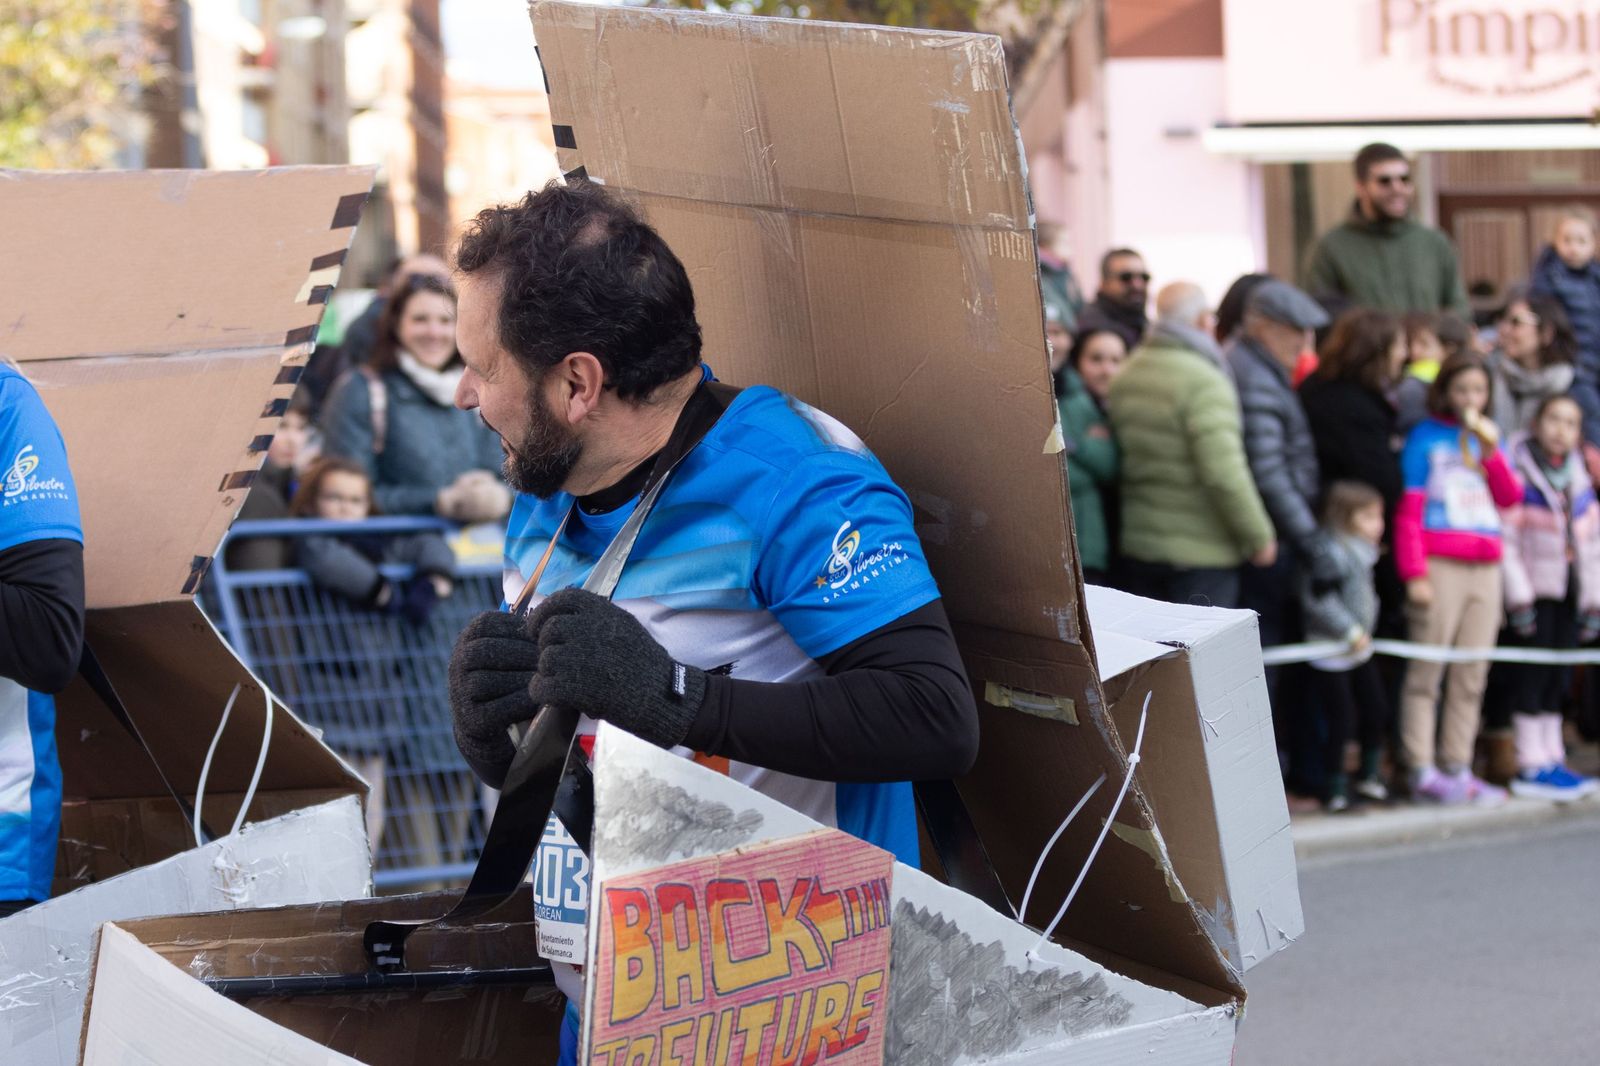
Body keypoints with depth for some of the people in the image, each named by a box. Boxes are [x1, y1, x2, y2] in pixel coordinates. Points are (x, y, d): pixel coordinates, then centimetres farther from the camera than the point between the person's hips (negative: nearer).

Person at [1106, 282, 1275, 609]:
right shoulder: (1203, 381, -16)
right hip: (1201, 555, -7)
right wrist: (1258, 537, -11)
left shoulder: (1124, 377, 7)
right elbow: (1223, 473, -21)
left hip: (1137, 545, 7)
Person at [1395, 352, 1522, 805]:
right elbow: (1408, 510, -2)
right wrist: (1414, 574, -10)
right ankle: (1422, 771, -5)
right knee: (1426, 673, -6)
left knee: (1472, 677, 6)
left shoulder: (1489, 437, 18)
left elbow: (1510, 497, 7)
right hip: (1440, 564, -5)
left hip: (1485, 567, 5)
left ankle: (1458, 768, 11)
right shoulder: (1425, 438, 3)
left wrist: (1491, 451, -4)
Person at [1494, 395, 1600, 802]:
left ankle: (1552, 757, 15)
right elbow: (1506, 538, -12)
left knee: (1557, 677, 9)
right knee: (1532, 675, -7)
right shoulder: (1519, 472, -6)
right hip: (1534, 590, -6)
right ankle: (1531, 764, -5)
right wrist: (1518, 596, -17)